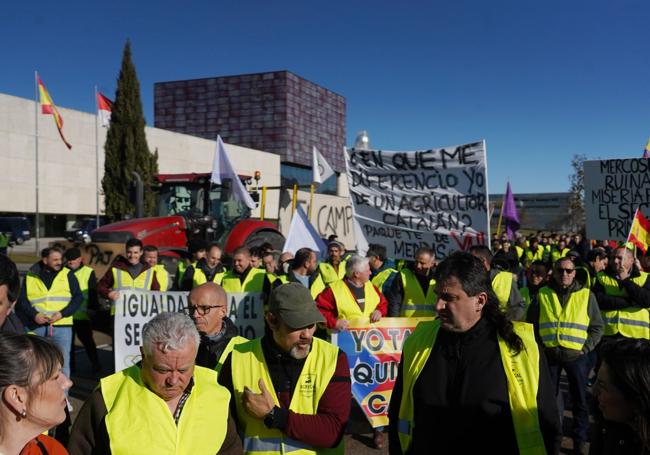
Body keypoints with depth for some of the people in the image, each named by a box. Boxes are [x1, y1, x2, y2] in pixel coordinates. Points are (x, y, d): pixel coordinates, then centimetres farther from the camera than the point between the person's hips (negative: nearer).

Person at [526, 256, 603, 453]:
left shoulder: (586, 294, 1)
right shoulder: (543, 294, 3)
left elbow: (597, 327, 5)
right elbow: (531, 323, 10)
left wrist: (586, 348, -5)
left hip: (576, 356, -1)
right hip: (549, 355, 1)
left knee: (580, 400, 8)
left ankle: (580, 441, 22)